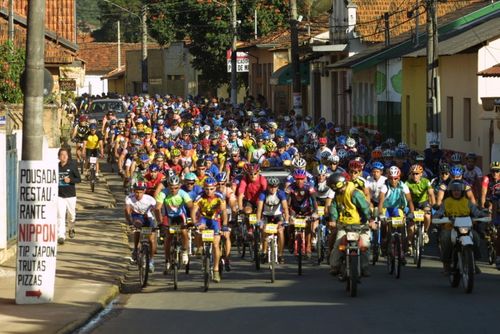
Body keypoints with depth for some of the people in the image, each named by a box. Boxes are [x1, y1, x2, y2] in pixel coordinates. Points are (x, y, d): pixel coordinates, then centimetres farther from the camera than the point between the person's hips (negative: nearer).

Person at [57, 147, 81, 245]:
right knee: (60, 216, -12)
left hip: (70, 195, 0)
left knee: (71, 215, 13)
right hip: (59, 195, 0)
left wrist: (70, 180, -17)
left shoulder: (72, 166, -3)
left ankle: (71, 229, 44)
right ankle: (61, 236, -17)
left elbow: (79, 179, -2)